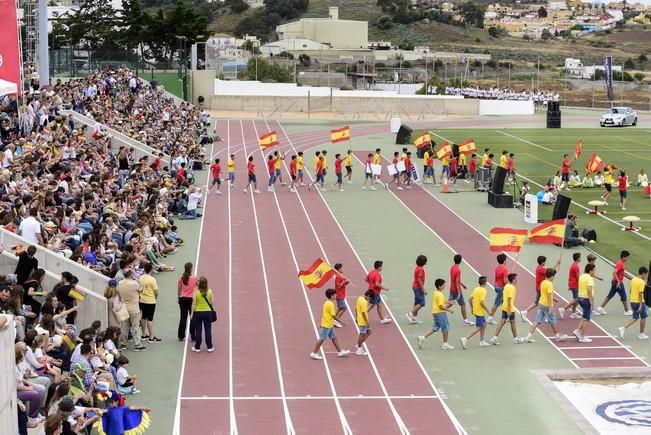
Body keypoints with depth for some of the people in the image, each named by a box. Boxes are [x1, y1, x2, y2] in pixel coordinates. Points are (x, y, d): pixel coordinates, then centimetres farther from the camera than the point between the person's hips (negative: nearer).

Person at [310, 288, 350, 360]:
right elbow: (333, 316, -21)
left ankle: (340, 352, 22)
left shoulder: (326, 303, 8)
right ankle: (314, 353, 4)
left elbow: (324, 314, 14)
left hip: (329, 325, 10)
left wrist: (322, 323, 20)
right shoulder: (331, 304, -20)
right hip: (327, 325, -10)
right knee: (322, 339, -2)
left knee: (334, 338, 15)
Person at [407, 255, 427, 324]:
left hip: (415, 287, 10)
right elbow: (419, 280, -22)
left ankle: (415, 318, 15)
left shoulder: (417, 268, 11)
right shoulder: (420, 269, -18)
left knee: (417, 303, 13)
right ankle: (410, 314, -9)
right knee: (422, 303, -7)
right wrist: (423, 289, -22)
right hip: (419, 288, -10)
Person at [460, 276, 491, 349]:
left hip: (475, 310, 9)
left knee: (484, 324, 21)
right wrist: (487, 310, -16)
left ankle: (482, 342, 26)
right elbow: (482, 302, -25)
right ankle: (465, 339, -14)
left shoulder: (476, 289, 6)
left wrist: (472, 308, 19)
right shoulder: (483, 291, -18)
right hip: (480, 312, -9)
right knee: (478, 328, -5)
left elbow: (470, 299, 10)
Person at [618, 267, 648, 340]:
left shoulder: (633, 280, 6)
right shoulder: (642, 282, -17)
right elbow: (640, 294, -22)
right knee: (643, 318, 11)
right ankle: (641, 334, 18)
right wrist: (641, 305, -21)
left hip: (632, 302, 7)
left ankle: (623, 328, -4)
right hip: (639, 302, -7)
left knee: (635, 318, 13)